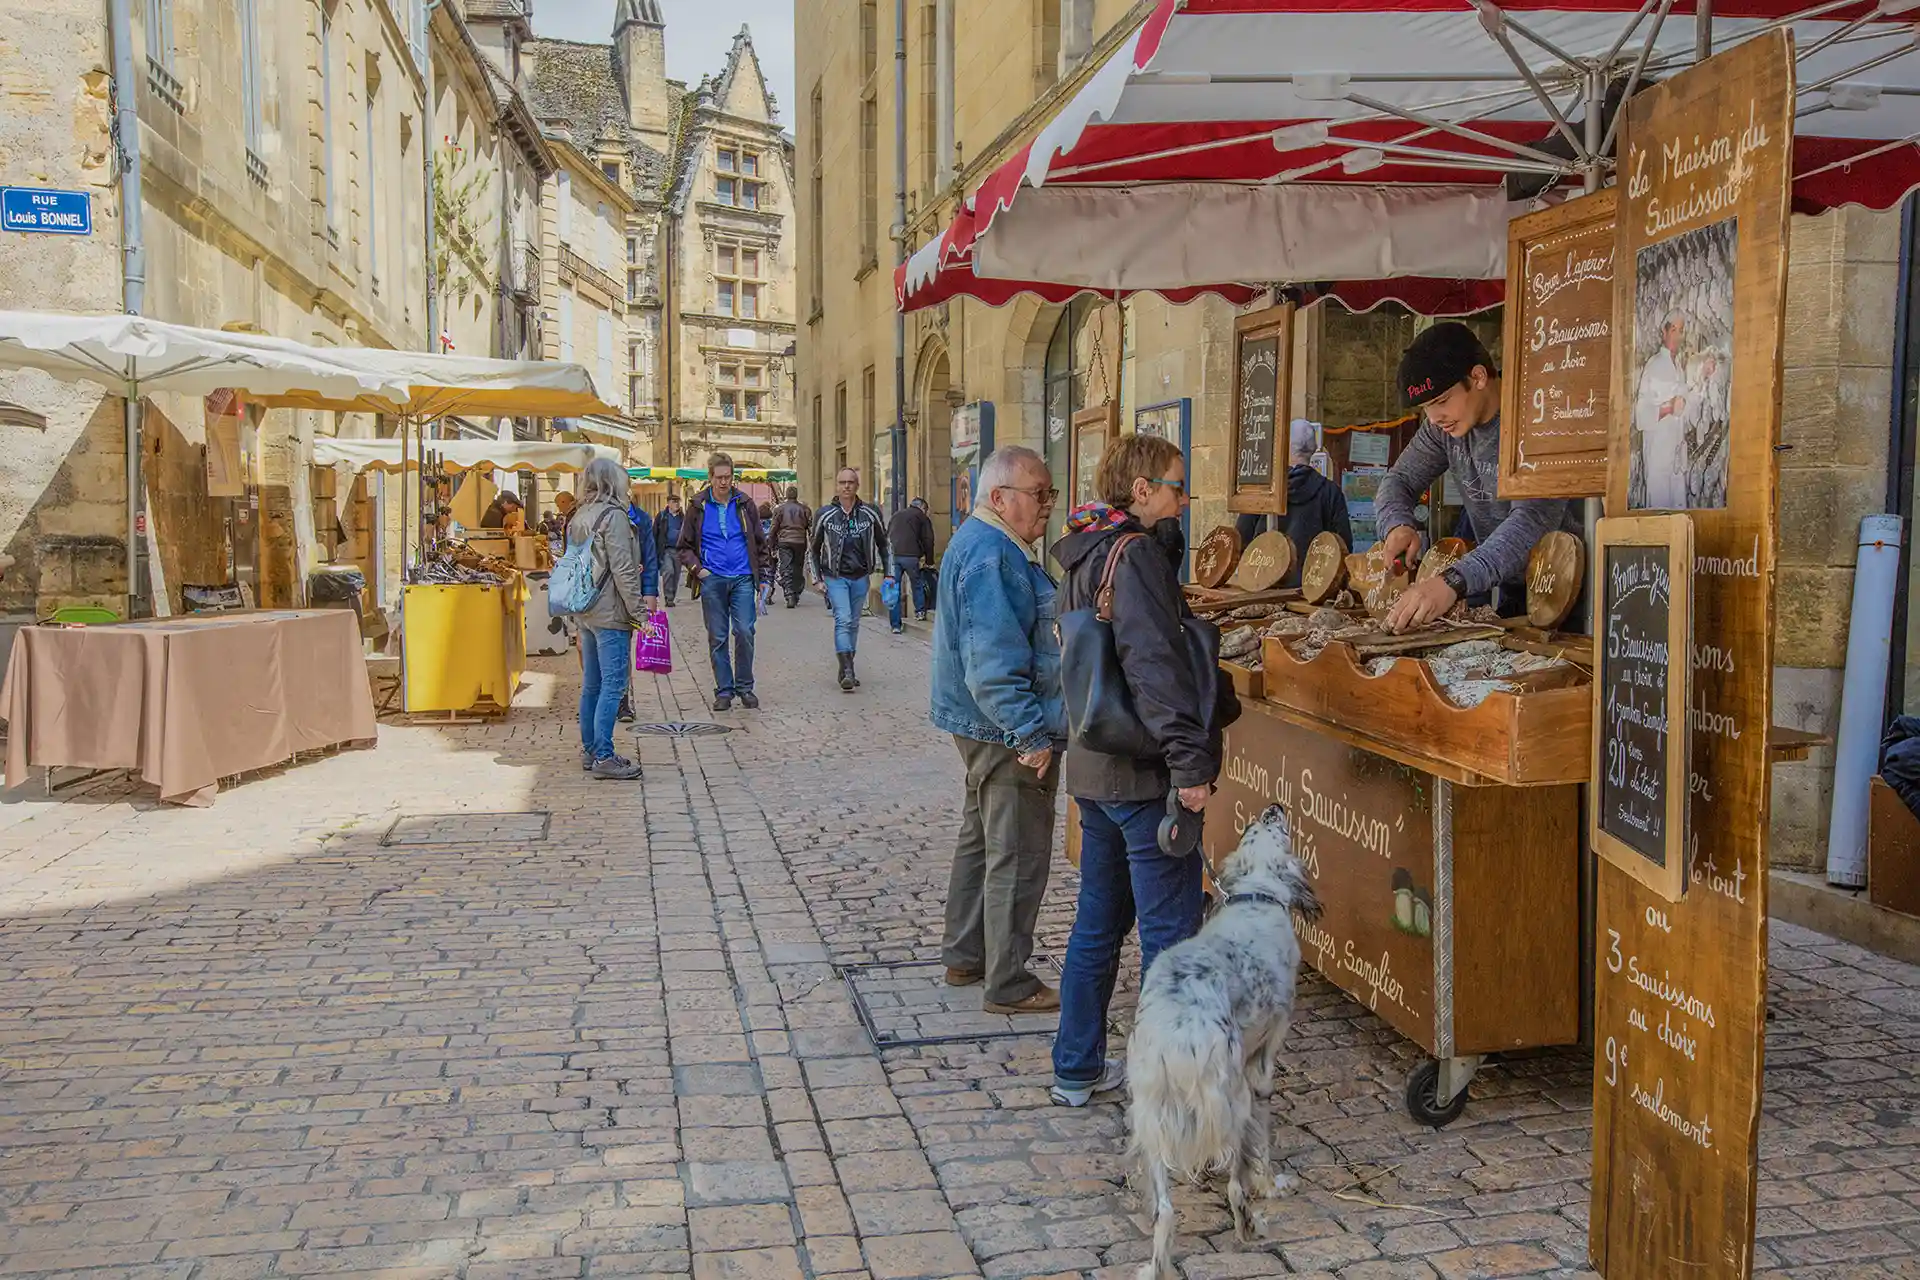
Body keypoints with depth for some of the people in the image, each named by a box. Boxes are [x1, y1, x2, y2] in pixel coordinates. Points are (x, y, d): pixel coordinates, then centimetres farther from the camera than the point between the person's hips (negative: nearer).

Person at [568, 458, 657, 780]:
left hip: (585, 610, 9)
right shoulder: (613, 515, -12)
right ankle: (603, 756, -7)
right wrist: (639, 612, -13)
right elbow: (623, 570, -16)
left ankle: (589, 750, 20)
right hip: (611, 612, -9)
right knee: (613, 684, -7)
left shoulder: (579, 517, 14)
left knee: (591, 684, 14)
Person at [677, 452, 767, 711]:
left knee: (744, 632, -6)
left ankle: (745, 687, 8)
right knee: (717, 637, 4)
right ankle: (724, 690, 12)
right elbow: (685, 546, 11)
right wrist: (696, 568, -4)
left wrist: (760, 573, 6)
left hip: (742, 579, 0)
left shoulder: (744, 504, 6)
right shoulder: (698, 507, 4)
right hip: (712, 580, 0)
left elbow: (759, 543, 13)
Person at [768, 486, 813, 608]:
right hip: (800, 542, 1)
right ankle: (796, 595, 14)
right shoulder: (804, 508, 5)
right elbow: (811, 527, 4)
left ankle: (790, 595, -19)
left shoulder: (779, 509, 3)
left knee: (786, 570, -5)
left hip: (784, 542, -1)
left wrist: (773, 547, 12)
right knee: (798, 570, 12)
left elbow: (774, 529, 5)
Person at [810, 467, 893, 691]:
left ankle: (846, 670, 21)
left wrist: (888, 573, 7)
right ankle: (847, 671, -20)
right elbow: (814, 547, 8)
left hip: (860, 577, 3)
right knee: (843, 620, -16)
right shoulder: (825, 514, -2)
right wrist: (818, 577, 3)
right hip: (835, 577, -2)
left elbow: (882, 543, 11)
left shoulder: (871, 513, 0)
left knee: (853, 623, 11)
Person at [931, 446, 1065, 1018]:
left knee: (981, 840, 20)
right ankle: (1008, 985, 8)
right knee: (1017, 857, -2)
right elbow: (994, 663, -28)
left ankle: (965, 956, 33)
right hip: (1006, 731, -11)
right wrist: (1031, 735, -27)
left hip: (986, 728, 11)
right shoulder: (991, 558, -22)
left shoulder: (985, 544, 13)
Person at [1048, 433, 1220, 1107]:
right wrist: (1190, 760, -25)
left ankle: (1078, 1067, 28)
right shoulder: (1135, 553, -15)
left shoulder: (1084, 554, 14)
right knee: (1170, 931, -1)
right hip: (1142, 773, -10)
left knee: (1099, 922, 18)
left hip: (1093, 767, 10)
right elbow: (1155, 664, -24)